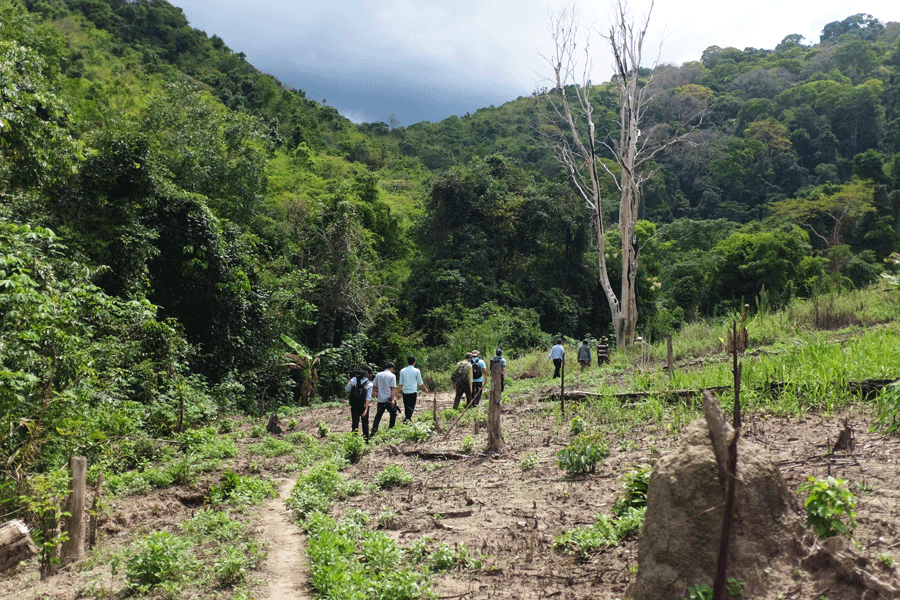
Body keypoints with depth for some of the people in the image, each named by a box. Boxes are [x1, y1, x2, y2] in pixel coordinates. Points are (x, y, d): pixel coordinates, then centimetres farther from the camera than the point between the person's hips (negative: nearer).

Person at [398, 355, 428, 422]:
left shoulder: (402, 371, 5)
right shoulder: (417, 371, -4)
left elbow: (401, 383, 11)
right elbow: (420, 383, 3)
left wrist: (400, 390, 25)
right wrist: (425, 389, 18)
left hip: (405, 392, 4)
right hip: (413, 392, -3)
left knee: (406, 407, 13)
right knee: (411, 407, -2)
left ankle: (407, 419, 19)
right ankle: (407, 419, -18)